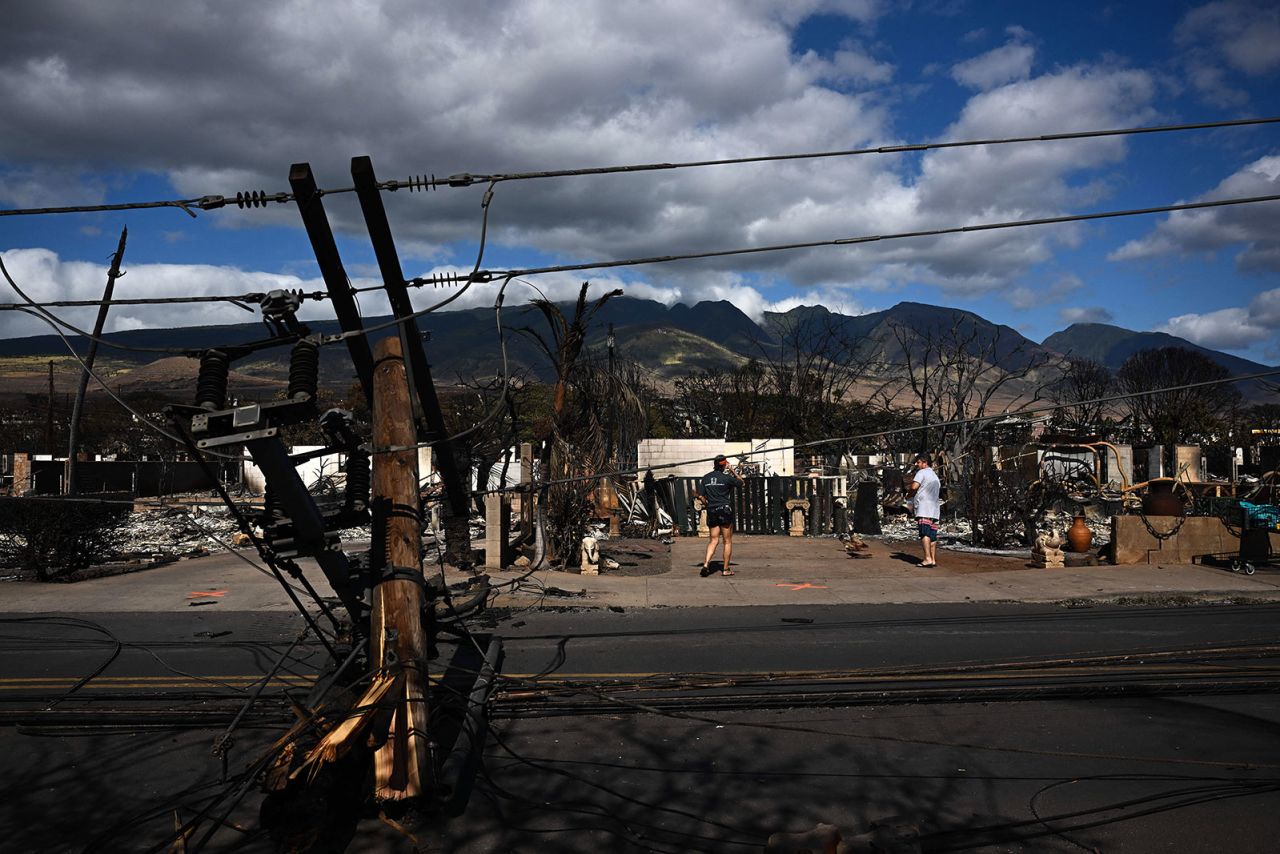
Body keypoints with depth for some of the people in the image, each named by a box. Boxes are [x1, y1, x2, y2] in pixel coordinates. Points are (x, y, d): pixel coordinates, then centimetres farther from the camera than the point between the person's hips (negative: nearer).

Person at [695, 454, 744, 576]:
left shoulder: (705, 478, 4)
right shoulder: (726, 477, -9)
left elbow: (701, 496, 3)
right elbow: (741, 481, 8)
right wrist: (732, 471, 10)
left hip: (711, 511, 4)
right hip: (725, 510, -4)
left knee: (714, 540, 10)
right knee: (728, 541, 7)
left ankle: (706, 563, -11)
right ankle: (726, 569, 10)